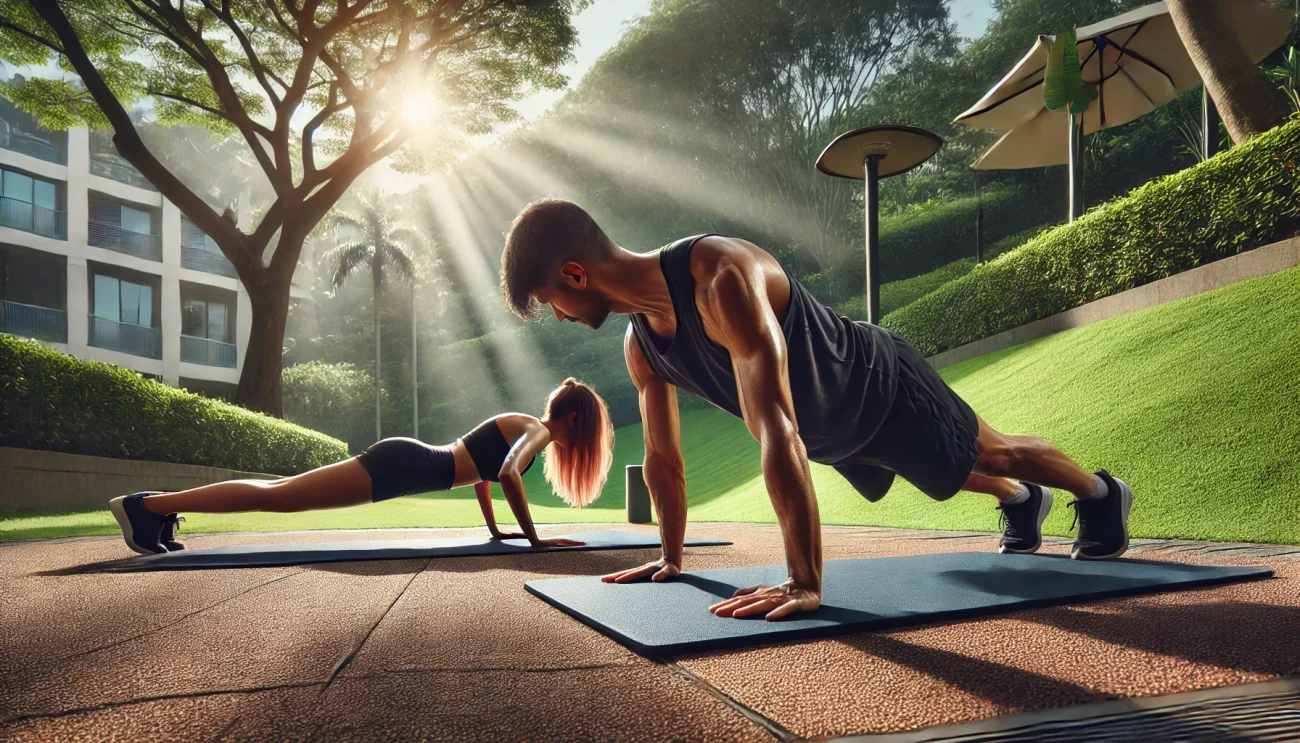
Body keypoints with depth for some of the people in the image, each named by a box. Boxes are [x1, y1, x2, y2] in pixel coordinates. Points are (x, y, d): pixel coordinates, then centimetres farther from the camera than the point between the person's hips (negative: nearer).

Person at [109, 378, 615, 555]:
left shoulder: (519, 423, 21)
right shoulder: (539, 431, -6)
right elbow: (507, 473, -26)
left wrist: (496, 530, 31)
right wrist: (534, 538, -20)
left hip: (403, 460, 8)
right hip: (402, 467, -8)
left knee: (287, 491, 12)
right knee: (280, 497, -11)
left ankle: (163, 507, 15)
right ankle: (149, 506, -11)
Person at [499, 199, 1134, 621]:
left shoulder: (722, 278, -44)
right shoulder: (639, 345, -17)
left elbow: (777, 432, -51)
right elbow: (662, 457, -2)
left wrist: (805, 583, -51)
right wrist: (671, 558, 5)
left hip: (883, 388, -8)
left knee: (995, 454, 17)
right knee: (959, 474, 33)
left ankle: (1102, 493, 46)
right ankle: (1022, 503, 63)